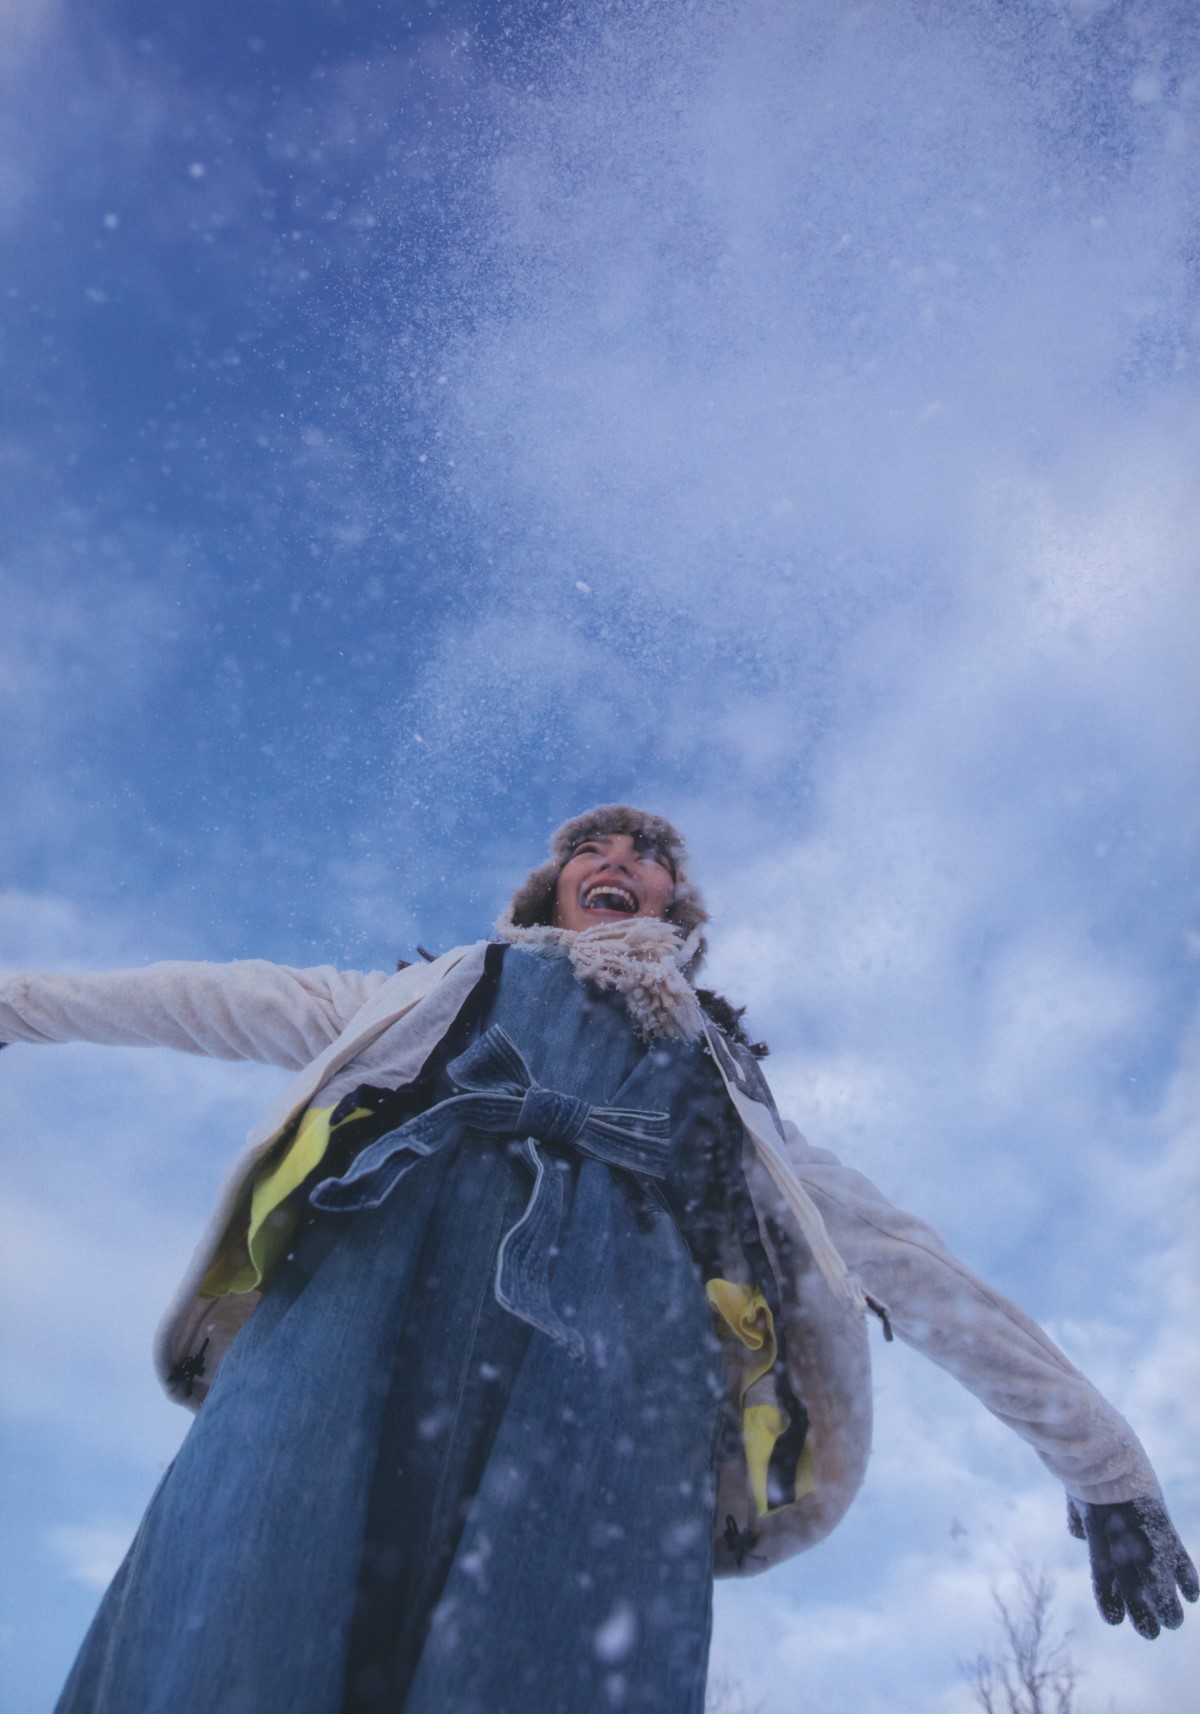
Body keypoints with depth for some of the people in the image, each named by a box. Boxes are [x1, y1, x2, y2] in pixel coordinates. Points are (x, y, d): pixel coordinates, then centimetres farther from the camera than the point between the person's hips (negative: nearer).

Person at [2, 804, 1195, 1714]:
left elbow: (900, 1262, 32)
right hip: (385, 1239, 0)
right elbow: (220, 1001, 36)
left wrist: (1095, 1450, 30)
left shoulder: (724, 1075, 35)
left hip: (624, 1304, 0)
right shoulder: (443, 988, 37)